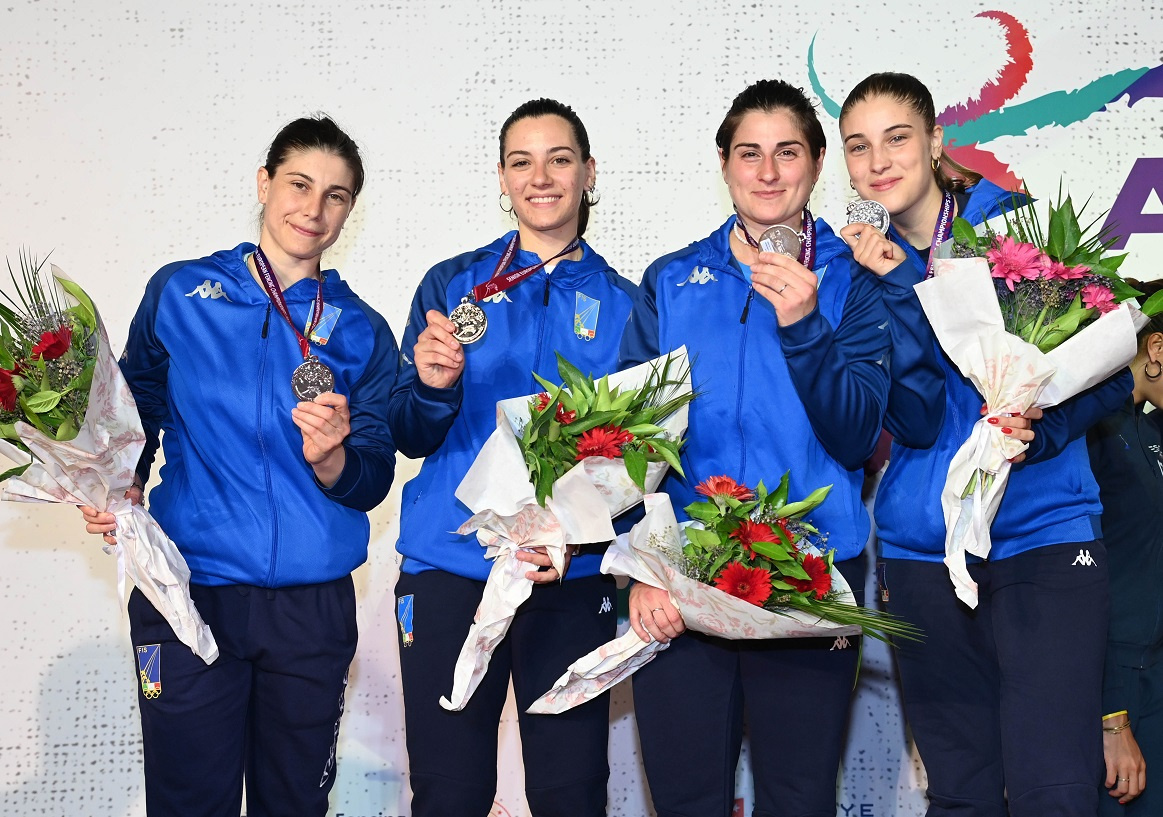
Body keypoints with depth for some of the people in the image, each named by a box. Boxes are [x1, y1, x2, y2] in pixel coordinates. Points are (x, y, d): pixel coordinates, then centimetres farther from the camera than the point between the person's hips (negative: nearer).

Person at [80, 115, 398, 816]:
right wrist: (119, 489, -4)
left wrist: (329, 458, -18)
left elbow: (373, 483, 2)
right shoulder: (180, 292, 5)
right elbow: (135, 413, 14)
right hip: (189, 593, -1)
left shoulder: (363, 332, 7)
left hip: (314, 603, 2)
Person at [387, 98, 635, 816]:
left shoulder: (623, 304, 6)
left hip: (571, 576, 0)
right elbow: (412, 439, 4)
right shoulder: (454, 284, 6)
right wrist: (433, 386, -19)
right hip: (449, 568, 0)